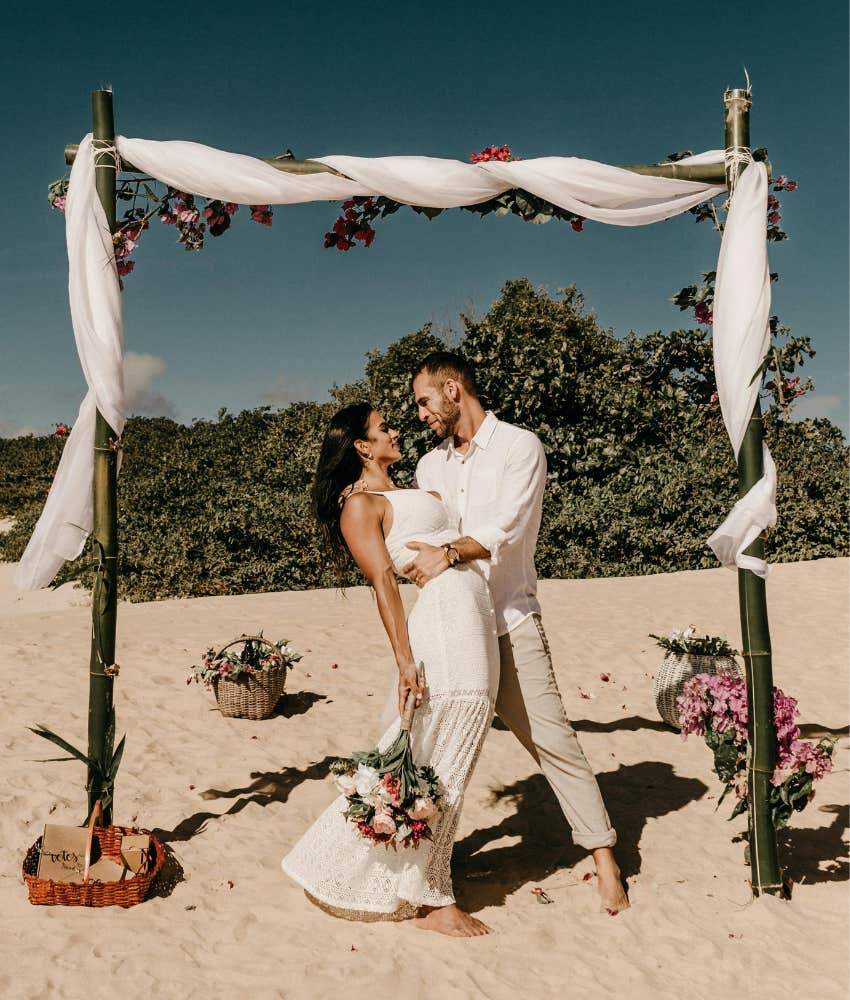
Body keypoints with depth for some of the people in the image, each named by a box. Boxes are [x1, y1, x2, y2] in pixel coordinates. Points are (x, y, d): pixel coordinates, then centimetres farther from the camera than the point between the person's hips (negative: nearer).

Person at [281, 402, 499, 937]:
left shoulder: (406, 494, 25)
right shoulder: (360, 505, -3)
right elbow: (384, 580, -14)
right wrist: (405, 660, -18)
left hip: (477, 624, 9)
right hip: (443, 618, -9)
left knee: (443, 763, 12)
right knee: (437, 767, -3)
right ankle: (431, 899, 8)